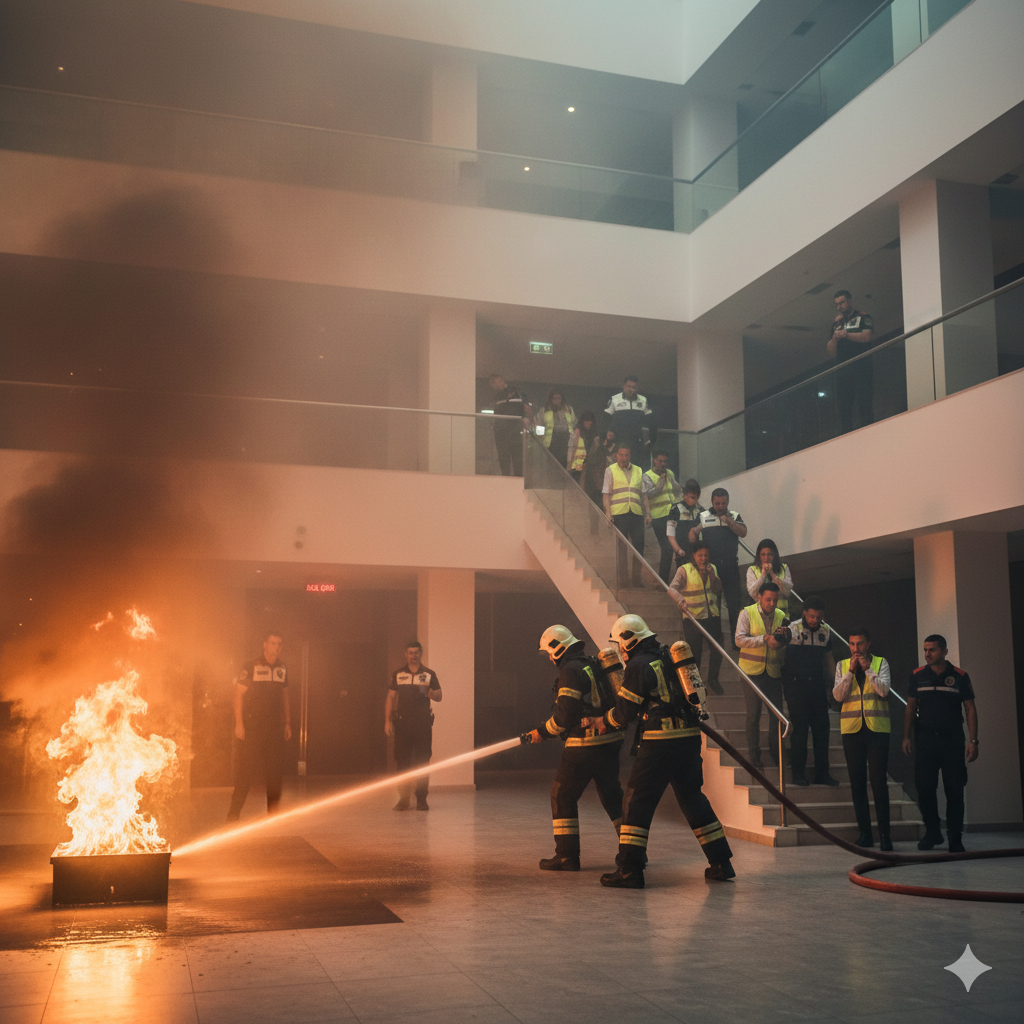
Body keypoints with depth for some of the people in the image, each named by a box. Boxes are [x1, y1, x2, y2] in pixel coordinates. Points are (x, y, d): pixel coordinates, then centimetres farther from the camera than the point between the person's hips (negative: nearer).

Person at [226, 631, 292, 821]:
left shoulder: (282, 669, 11)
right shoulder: (250, 667, -5)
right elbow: (239, 694, -5)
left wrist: (287, 723, 14)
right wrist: (239, 723, -12)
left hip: (275, 727, 5)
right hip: (251, 726, -5)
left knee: (274, 770, 6)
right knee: (246, 769, -5)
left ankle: (273, 811, 15)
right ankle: (234, 811, 4)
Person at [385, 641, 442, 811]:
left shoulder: (429, 674, 10)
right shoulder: (397, 674, 12)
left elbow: (439, 696, 10)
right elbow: (391, 698, 11)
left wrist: (428, 692, -12)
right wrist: (387, 721, 3)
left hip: (423, 722, -1)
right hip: (402, 722, 1)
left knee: (422, 761, -2)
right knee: (402, 761, -1)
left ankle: (421, 799, 4)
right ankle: (403, 799, 6)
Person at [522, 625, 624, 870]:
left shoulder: (570, 671, -13)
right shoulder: (594, 665, 13)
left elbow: (565, 715, -17)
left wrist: (542, 733, -5)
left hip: (585, 746, -8)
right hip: (611, 741, 8)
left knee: (562, 796, 3)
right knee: (612, 795, 17)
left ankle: (567, 856, 4)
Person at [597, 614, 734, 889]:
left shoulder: (639, 666, -8)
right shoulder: (668, 657, 15)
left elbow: (623, 713, -5)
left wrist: (603, 721, 12)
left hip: (660, 742, -8)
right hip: (690, 737, 8)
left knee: (637, 801, -1)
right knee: (693, 799, 17)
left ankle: (629, 870, -3)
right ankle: (721, 863, 20)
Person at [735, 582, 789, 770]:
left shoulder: (781, 616, 7)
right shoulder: (747, 613, -4)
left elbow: (786, 645, 11)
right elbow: (740, 640, -14)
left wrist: (784, 637, -13)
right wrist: (765, 639, -22)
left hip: (774, 671, 3)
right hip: (752, 671, -3)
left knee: (777, 714, 6)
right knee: (753, 715, 2)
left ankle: (775, 753, 20)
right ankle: (754, 754, 12)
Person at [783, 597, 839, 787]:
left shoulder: (826, 631, 8)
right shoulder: (792, 629, -7)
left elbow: (828, 657, 17)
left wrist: (834, 682, 13)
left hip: (817, 684, 5)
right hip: (796, 684, -4)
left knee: (822, 728, 4)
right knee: (799, 728, -5)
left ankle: (822, 773, 12)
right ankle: (798, 773, 4)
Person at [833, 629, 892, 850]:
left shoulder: (880, 663, 7)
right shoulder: (842, 665, 10)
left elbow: (883, 690, -8)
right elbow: (838, 695, -1)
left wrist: (867, 668, -10)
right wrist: (851, 671, -7)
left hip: (877, 728, -2)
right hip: (851, 728, 2)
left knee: (878, 780, -6)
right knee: (857, 782, 4)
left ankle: (884, 833, -1)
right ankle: (865, 833, 11)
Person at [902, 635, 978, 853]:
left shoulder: (960, 676, 1)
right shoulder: (917, 676, 6)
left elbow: (970, 709, 2)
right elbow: (910, 708, 10)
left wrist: (973, 741, -5)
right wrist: (906, 736, 3)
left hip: (952, 739, -2)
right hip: (925, 740, 2)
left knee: (954, 790, 0)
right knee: (924, 788, 0)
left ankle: (955, 839, 9)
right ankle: (932, 832, 18)